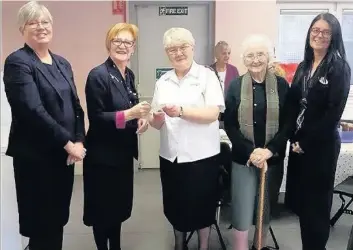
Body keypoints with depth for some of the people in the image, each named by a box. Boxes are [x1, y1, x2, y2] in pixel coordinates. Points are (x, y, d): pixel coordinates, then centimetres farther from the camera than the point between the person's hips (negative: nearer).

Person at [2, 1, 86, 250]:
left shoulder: (62, 63, 12)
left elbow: (76, 106, 10)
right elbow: (33, 111, -20)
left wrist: (78, 141, -5)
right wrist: (68, 143, -16)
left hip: (65, 154, 6)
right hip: (36, 156, -6)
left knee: (59, 219, 16)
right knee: (42, 224, 6)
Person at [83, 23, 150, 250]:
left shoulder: (129, 75, 7)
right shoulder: (98, 75, -16)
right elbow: (96, 118, -19)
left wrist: (140, 119, -4)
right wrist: (129, 114, -30)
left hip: (123, 152, 7)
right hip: (103, 154, -7)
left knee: (119, 206, 18)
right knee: (103, 208, 8)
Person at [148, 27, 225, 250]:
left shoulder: (207, 75, -4)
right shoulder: (163, 81, 10)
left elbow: (213, 113, -14)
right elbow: (156, 122, 10)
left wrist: (181, 111, -26)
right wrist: (156, 119, -13)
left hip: (202, 155, -4)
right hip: (171, 156, 4)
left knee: (202, 206, 9)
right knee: (175, 205, 14)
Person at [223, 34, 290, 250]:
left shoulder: (281, 85, -1)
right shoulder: (236, 86, -1)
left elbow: (288, 123, -3)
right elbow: (229, 125, -4)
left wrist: (269, 151, -15)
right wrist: (250, 152, -15)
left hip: (273, 158, 1)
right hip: (243, 158, -1)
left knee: (266, 208, 15)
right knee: (242, 211, -2)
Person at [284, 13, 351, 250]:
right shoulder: (304, 66, 10)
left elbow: (334, 112, -15)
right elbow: (293, 104, 8)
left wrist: (306, 142, -13)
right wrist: (294, 138, -4)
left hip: (322, 144, -6)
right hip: (299, 142, 6)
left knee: (317, 201, 6)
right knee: (300, 198, 11)